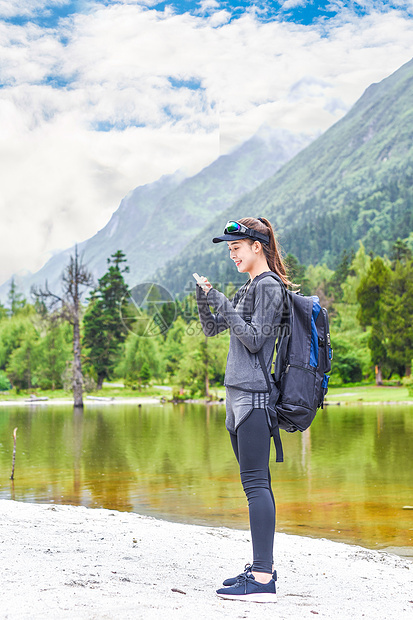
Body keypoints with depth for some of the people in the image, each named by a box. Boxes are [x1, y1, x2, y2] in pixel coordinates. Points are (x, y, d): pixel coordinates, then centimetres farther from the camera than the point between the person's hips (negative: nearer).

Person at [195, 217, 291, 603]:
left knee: (255, 483, -14)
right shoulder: (248, 288, 21)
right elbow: (211, 329, 22)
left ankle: (263, 581, -16)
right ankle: (263, 567, 16)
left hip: (254, 394, -10)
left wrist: (222, 304, -15)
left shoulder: (269, 286, -7)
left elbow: (254, 339, -15)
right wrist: (204, 298, 5)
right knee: (256, 483, 11)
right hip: (239, 394, 10)